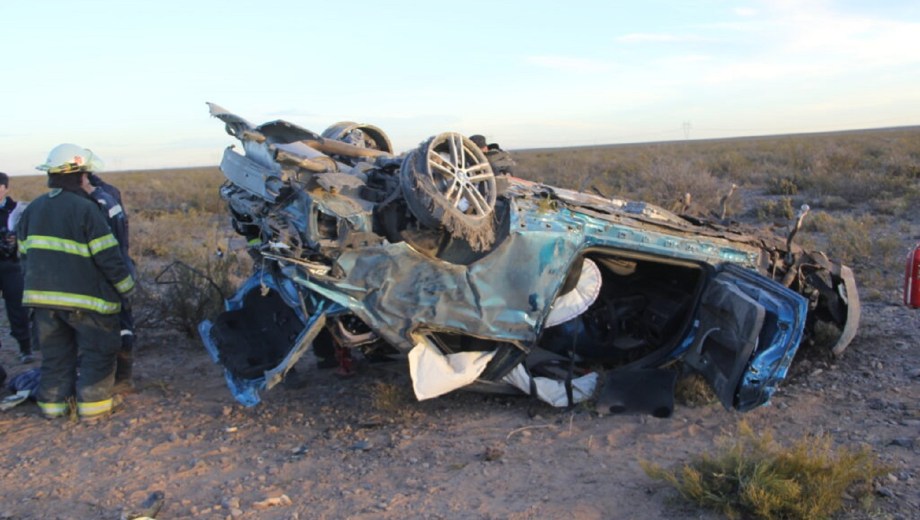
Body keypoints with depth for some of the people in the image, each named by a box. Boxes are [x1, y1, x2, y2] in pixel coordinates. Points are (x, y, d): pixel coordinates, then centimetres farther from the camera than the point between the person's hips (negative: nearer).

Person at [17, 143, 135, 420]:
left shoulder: (32, 210, 10)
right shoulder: (85, 209, -13)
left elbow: (25, 254, 16)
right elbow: (108, 257, -14)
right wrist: (127, 288, -2)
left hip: (42, 296, 7)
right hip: (84, 298, -6)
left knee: (55, 353, 17)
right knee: (98, 352, 6)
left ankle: (53, 403, 22)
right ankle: (92, 405, 5)